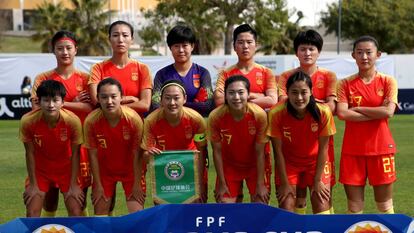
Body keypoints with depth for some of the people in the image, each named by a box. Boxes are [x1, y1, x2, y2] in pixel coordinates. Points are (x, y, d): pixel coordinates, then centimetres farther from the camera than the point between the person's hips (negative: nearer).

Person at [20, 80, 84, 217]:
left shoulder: (73, 120, -26)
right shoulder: (28, 121, -26)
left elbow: (75, 153, -13)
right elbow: (30, 153, -12)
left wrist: (74, 185, -10)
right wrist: (33, 184, -8)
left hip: (66, 168, 0)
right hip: (40, 168, 0)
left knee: (76, 213, -6)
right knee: (32, 213, -6)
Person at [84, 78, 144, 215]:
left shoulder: (134, 119, -25)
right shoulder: (91, 121, -22)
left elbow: (136, 155, -17)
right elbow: (93, 155, -11)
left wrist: (137, 184, -12)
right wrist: (98, 185, -7)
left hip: (130, 170, -1)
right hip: (104, 170, 1)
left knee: (137, 213, -7)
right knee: (100, 213, 2)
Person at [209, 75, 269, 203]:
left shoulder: (259, 115, -25)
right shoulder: (215, 116, -23)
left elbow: (259, 152, -16)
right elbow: (217, 151, -13)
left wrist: (260, 184, -14)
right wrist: (222, 184, -9)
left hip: (255, 166, 0)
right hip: (229, 166, 1)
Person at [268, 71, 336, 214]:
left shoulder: (323, 112, -25)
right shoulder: (276, 113, -25)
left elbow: (323, 148, -13)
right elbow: (278, 151, -15)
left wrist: (317, 181, -9)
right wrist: (284, 183, -11)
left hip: (315, 161, 0)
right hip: (288, 162, 0)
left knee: (322, 207, -5)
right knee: (286, 209, -7)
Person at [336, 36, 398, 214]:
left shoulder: (388, 82, 2)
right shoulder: (346, 84, 3)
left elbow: (388, 111, -13)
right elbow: (342, 114, -12)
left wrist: (357, 108, -8)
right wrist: (377, 113, -12)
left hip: (381, 148, -1)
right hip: (353, 150, 1)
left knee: (385, 206, 6)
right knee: (354, 206, 5)